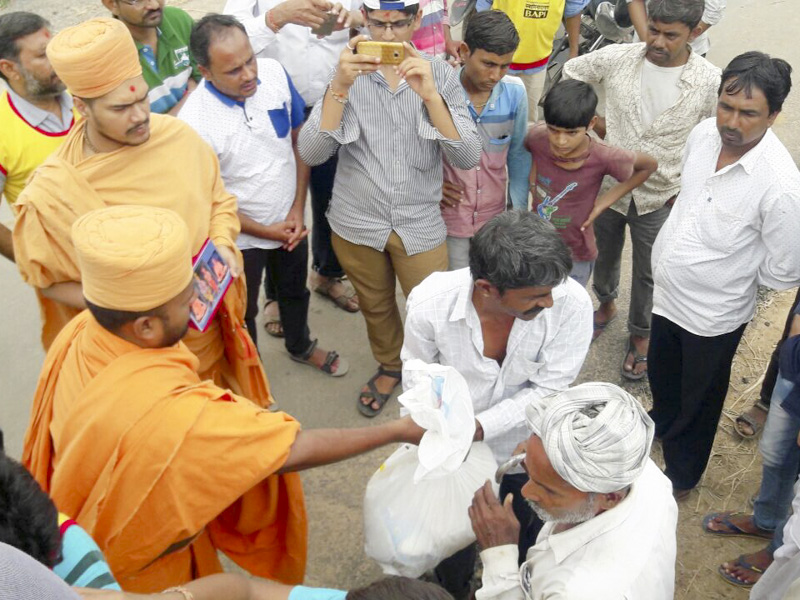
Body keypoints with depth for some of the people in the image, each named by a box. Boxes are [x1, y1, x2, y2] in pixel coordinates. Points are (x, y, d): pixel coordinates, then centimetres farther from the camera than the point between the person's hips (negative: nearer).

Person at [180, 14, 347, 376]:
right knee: (242, 311, 20)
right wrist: (266, 232, -14)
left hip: (290, 221, 4)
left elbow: (299, 141, -5)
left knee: (295, 290, 29)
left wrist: (298, 208, -9)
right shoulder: (194, 123, -30)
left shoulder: (274, 73, -18)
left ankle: (301, 346, 58)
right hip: (241, 236, -4)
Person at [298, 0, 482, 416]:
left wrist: (429, 94, -30)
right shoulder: (349, 74, -7)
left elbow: (468, 157, -18)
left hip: (420, 225, -1)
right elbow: (311, 153, -17)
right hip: (357, 224, 1)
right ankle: (389, 366, 50)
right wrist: (340, 85, -29)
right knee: (375, 306, 21)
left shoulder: (440, 75, -7)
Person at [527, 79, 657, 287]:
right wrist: (532, 174, -7)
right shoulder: (537, 138, -19)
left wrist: (607, 199, -10)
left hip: (574, 258, -4)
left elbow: (649, 165, -6)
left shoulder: (604, 158, -26)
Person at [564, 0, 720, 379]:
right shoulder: (617, 58, -14)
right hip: (608, 185, 2)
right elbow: (569, 73, 4)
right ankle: (606, 304, 55)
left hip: (660, 198, -2)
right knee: (604, 255, 25)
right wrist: (594, 121, -1)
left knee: (648, 274, 15)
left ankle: (640, 335, 40)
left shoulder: (710, 82, -18)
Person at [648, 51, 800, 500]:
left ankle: (682, 474, 46)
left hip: (713, 314, -6)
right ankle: (662, 425, 63)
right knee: (662, 374, 31)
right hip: (668, 290, 6)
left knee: (698, 400, 19)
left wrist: (735, 273, -7)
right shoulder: (705, 134, -12)